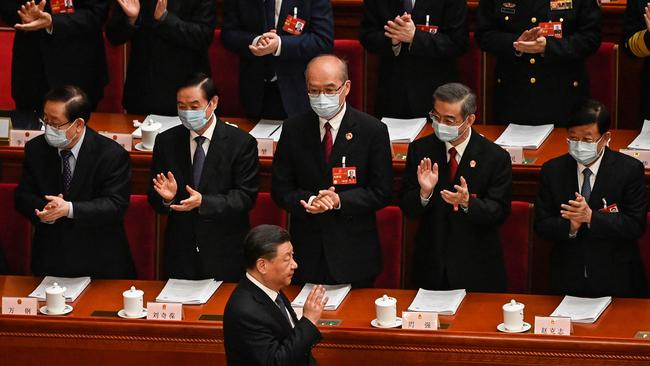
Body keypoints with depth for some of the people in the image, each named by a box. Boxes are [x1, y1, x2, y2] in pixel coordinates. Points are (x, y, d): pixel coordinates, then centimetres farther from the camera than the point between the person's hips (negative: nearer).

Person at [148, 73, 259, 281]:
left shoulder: (242, 143, -6)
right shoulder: (166, 142, 4)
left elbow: (246, 196, -11)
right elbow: (154, 200, 5)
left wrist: (203, 202, -25)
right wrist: (166, 197, -19)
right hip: (180, 254, 3)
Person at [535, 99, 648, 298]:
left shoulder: (630, 169, -8)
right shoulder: (553, 170, 0)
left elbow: (636, 225, -13)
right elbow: (542, 225, -1)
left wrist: (591, 217, -26)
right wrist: (570, 227, -23)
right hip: (568, 280, 2)